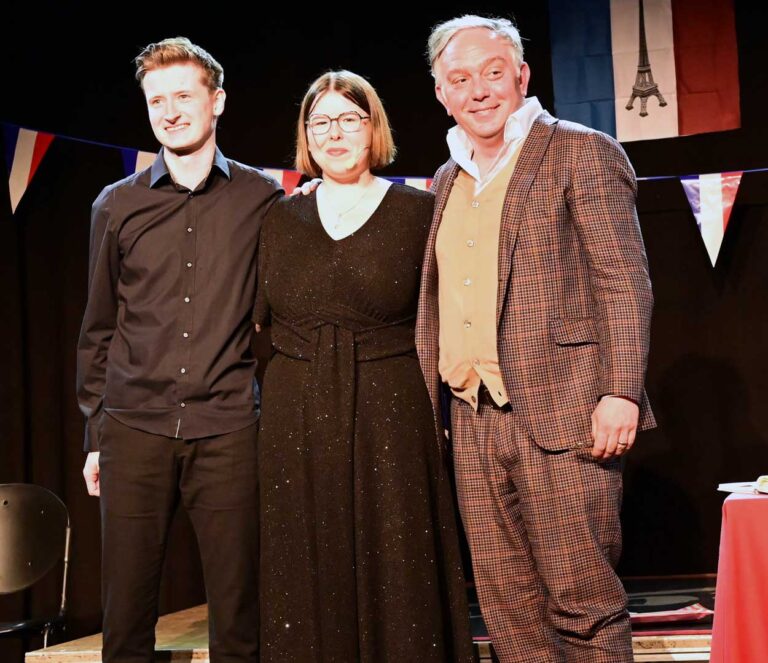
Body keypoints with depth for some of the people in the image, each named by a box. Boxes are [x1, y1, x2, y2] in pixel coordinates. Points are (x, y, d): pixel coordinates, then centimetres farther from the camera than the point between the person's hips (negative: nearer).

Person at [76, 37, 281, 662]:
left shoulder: (262, 199, 5)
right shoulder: (117, 206, 9)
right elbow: (99, 330, 13)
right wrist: (94, 435, 12)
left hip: (227, 430, -1)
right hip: (134, 429, 2)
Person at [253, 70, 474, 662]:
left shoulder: (419, 211, 2)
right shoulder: (282, 219, 10)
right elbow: (256, 322, 15)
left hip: (392, 424, -2)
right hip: (297, 430, 3)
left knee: (396, 584, 0)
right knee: (310, 589, 6)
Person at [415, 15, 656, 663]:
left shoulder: (581, 152, -2)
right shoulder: (448, 179, 19)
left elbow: (624, 282, -8)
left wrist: (621, 392, -17)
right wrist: (429, 403, 14)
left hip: (561, 415, -6)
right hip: (473, 421, 6)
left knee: (584, 604, -1)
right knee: (507, 608, 10)